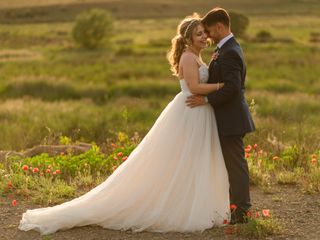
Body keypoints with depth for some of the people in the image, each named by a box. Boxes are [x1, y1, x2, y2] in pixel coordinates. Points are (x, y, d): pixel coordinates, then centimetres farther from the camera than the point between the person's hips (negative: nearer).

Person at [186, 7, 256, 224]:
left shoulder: (229, 53, -19)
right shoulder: (229, 48, 14)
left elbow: (232, 87, -27)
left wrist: (207, 100, -21)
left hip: (230, 119, -11)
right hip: (231, 117, 11)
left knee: (236, 164, -4)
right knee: (234, 164, 15)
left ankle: (242, 212, 3)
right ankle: (240, 208, 22)